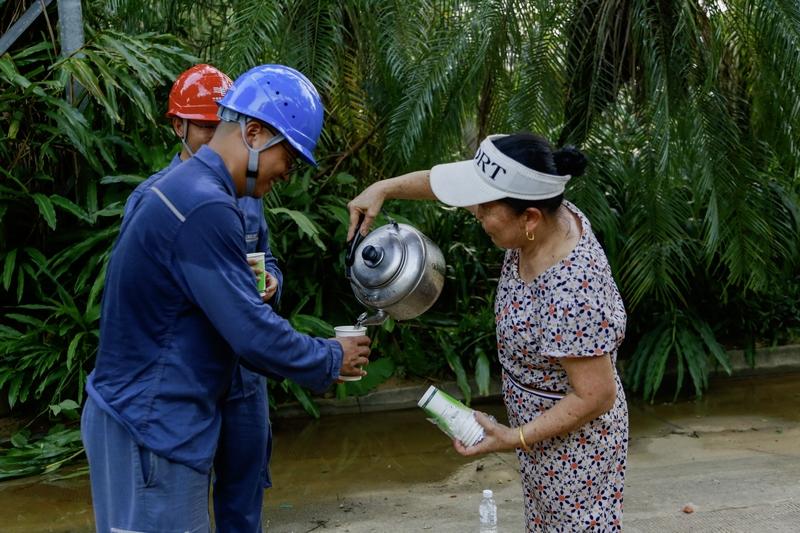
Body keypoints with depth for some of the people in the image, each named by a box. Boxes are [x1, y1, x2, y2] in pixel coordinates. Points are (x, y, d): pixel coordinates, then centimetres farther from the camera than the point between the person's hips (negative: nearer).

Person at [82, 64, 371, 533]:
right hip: (151, 428, -10)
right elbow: (254, 336, -21)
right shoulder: (205, 207, -22)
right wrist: (331, 360, -6)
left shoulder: (189, 188, 10)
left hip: (155, 418, 10)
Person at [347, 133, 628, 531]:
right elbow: (459, 183, 3)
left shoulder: (572, 294, -36)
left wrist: (514, 438, -22)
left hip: (572, 441, -9)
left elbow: (595, 396, -28)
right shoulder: (540, 218, -12)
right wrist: (383, 188, 1)